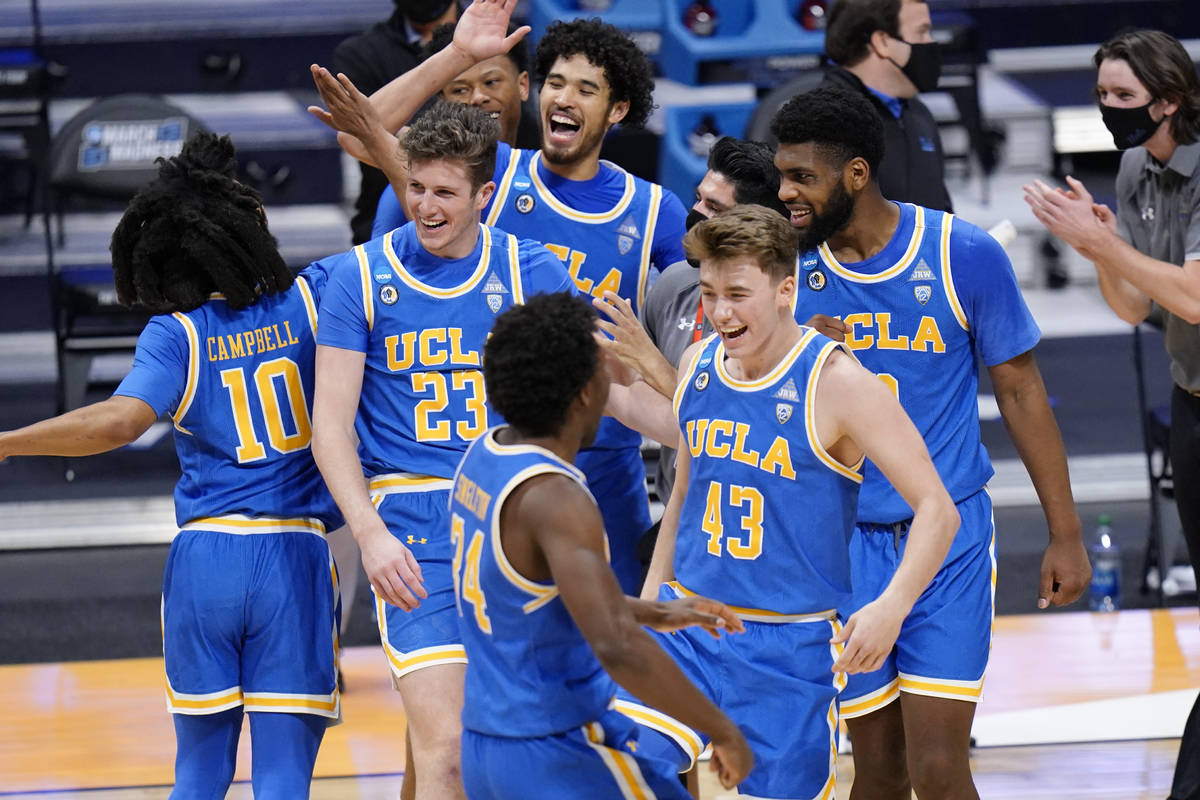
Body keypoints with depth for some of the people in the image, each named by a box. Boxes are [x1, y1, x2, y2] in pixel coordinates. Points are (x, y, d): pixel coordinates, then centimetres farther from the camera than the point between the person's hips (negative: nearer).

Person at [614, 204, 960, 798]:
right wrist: (650, 599, 17)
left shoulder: (835, 382, -13)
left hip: (791, 645, -4)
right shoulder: (698, 364, 5)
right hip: (686, 621, 4)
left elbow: (936, 509, -15)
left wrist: (893, 605, -30)